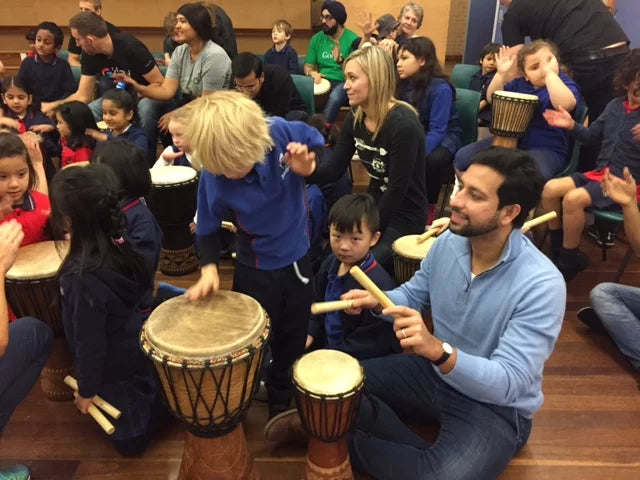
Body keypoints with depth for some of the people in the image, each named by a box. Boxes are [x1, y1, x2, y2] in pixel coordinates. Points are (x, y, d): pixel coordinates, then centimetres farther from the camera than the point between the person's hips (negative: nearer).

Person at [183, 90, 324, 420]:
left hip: (296, 254, 2)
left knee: (292, 338, 21)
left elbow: (325, 152, -6)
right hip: (255, 266, -2)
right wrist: (209, 267, -25)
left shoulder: (284, 132, -25)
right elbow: (208, 227, -10)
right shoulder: (214, 177, -26)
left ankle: (283, 401, 48)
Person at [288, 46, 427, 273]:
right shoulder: (354, 119, -2)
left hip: (403, 217, -7)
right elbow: (335, 168, -2)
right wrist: (309, 170, -25)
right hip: (373, 206, 7)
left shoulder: (403, 125, -25)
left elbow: (397, 189, -22)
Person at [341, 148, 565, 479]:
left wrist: (438, 350, -47)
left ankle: (357, 447, -2)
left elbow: (507, 384, -31)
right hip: (435, 371, 6)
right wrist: (376, 301, -14)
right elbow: (414, 294, 7)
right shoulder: (449, 240, -11)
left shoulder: (541, 285, -29)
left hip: (496, 407, -5)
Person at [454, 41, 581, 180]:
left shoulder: (566, 83, -6)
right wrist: (501, 73, -5)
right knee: (463, 157, -5)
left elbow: (566, 104, -29)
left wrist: (550, 73, -26)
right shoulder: (520, 83, 11)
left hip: (546, 149, -5)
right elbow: (492, 99, 9)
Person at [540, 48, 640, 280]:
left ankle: (568, 261, -10)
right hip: (600, 173, 7)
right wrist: (571, 125, 3)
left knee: (573, 199, -28)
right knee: (550, 189, -11)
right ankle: (557, 250, 6)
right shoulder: (616, 105, 9)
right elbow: (592, 136, 20)